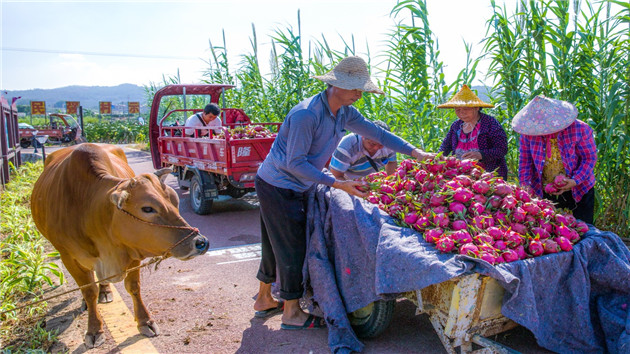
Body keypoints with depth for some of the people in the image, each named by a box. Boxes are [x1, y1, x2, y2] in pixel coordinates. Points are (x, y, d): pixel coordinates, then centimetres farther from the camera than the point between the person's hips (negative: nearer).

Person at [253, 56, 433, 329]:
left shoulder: (344, 113, 1)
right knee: (292, 248, 0)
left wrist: (414, 152, 3)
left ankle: (264, 300, 35)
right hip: (278, 187, -9)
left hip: (295, 188, 9)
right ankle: (291, 313, 16)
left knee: (276, 246, 18)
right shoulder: (306, 114, -27)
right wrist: (337, 184, -28)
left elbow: (376, 133, 9)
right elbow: (294, 163, -26)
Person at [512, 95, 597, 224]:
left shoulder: (580, 129, -14)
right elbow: (525, 163, -4)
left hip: (578, 193, -1)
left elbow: (590, 158, -7)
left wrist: (575, 181, -20)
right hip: (543, 194, 1)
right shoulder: (528, 133, -8)